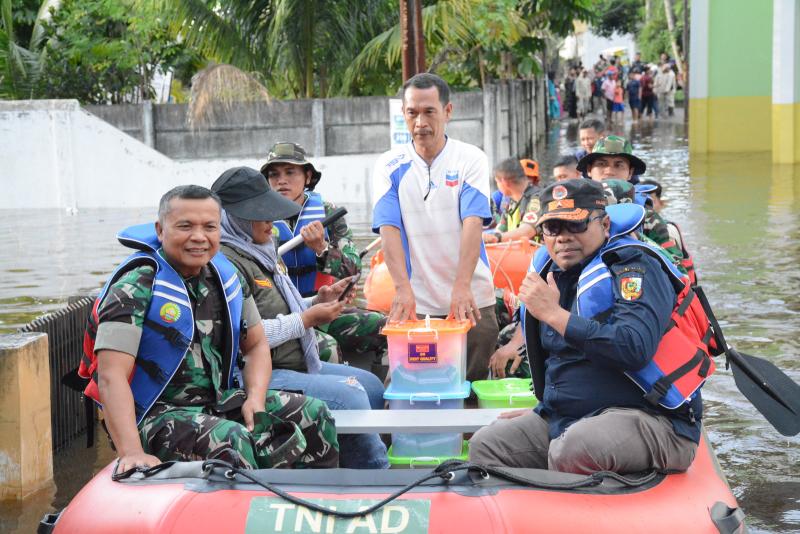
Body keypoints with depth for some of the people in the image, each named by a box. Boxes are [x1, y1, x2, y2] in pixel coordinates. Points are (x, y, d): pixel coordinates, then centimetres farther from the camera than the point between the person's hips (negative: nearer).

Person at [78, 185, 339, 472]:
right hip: (157, 413, -7)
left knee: (314, 415, -2)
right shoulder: (137, 286, -16)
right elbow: (111, 376, -25)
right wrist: (132, 453, -36)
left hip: (221, 400, 7)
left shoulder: (226, 275, 5)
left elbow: (256, 344, 16)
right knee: (231, 441, -34)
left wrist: (256, 399, -5)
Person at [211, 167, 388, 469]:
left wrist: (318, 302, 5)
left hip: (296, 363, 12)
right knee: (346, 393, -23)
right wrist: (308, 319, -16)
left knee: (371, 385, 12)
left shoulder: (257, 252, 16)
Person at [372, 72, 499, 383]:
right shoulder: (389, 167, 4)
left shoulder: (471, 159, 1)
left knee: (474, 386, 4)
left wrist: (462, 287, -24)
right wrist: (403, 289, -22)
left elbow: (473, 224, -11)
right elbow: (389, 230, -7)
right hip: (416, 303, 0)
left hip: (472, 299, 0)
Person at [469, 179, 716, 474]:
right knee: (485, 444, -2)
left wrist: (555, 314, -25)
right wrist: (544, 409, 22)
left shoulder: (634, 266, -12)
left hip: (649, 419, -8)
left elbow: (635, 349, -30)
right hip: (567, 417, 8)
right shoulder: (551, 273, 13)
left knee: (574, 447, -36)